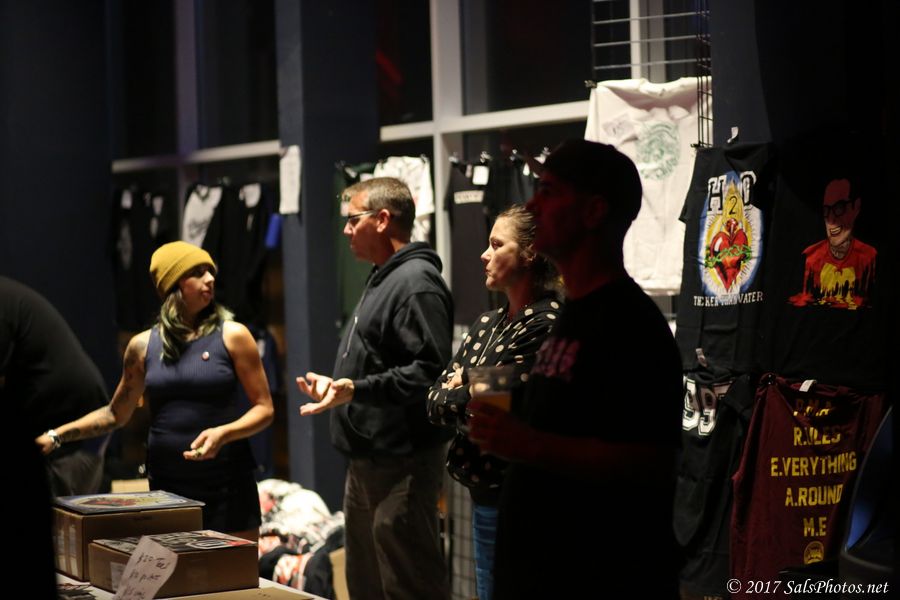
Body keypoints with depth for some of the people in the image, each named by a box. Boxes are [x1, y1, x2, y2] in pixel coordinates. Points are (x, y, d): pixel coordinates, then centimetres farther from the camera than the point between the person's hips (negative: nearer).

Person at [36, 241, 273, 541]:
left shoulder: (232, 336, -1)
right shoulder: (144, 345, 7)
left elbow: (264, 408, -1)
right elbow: (115, 414, 18)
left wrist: (223, 433, -18)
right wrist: (57, 435, 10)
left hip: (227, 485, -2)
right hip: (166, 487, 2)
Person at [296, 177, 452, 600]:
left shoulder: (416, 283, -16)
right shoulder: (382, 280, 18)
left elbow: (429, 371, -26)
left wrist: (358, 389, -29)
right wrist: (335, 384, 23)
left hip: (402, 465, -11)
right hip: (367, 461, 11)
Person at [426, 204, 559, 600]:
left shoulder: (546, 325, -15)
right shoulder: (487, 325, 12)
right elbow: (435, 401, 8)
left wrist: (460, 396, 0)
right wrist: (463, 397, -9)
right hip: (483, 494, 8)